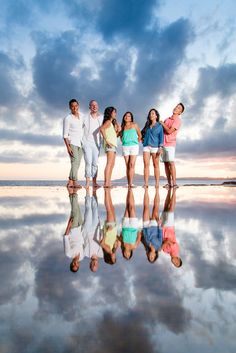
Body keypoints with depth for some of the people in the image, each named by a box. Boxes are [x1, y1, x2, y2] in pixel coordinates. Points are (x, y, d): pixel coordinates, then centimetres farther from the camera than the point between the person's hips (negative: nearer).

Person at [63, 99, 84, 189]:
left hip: (80, 143, 6)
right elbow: (65, 135, -9)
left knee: (77, 163, 3)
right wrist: (68, 147, -17)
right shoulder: (68, 119, -6)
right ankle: (75, 182, -18)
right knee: (75, 161, -17)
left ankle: (70, 182, 9)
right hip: (72, 143, -6)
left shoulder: (81, 116, 13)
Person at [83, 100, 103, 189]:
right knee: (88, 162, -12)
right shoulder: (85, 118, 0)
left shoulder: (101, 118, 7)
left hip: (96, 143, 3)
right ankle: (87, 182, -9)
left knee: (95, 163, 4)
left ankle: (94, 182, 9)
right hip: (87, 143, -3)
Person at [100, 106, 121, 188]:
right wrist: (106, 140, -25)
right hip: (110, 145, -10)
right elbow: (101, 129, -24)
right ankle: (106, 183, -22)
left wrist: (118, 130, 7)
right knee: (109, 163, -17)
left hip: (113, 145, 10)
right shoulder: (108, 121, -5)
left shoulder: (112, 123, 23)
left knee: (112, 164, 8)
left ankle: (108, 183, 10)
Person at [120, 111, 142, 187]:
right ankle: (128, 183, 7)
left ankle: (131, 183, -15)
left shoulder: (134, 125, 5)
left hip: (134, 146, -3)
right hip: (125, 147, 3)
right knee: (127, 166, 3)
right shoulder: (122, 126, 11)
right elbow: (121, 136, 23)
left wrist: (136, 142, 8)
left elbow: (140, 135, 10)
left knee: (132, 165, -12)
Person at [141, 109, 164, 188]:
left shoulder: (159, 126, 5)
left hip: (155, 147, -3)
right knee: (146, 164, -5)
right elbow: (142, 133, 32)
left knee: (156, 165, 0)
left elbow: (161, 137, -2)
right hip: (146, 146, 4)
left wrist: (160, 147, -13)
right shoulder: (147, 125, 17)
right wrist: (142, 138, 13)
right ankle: (146, 183, -5)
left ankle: (157, 183, 4)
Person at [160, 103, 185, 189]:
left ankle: (174, 183, -12)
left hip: (170, 144, -7)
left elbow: (169, 131, -13)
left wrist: (162, 123, -1)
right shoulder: (167, 119, 19)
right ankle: (169, 183, 8)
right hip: (163, 144, 7)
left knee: (171, 163, -13)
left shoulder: (177, 120, -4)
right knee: (166, 163, 4)